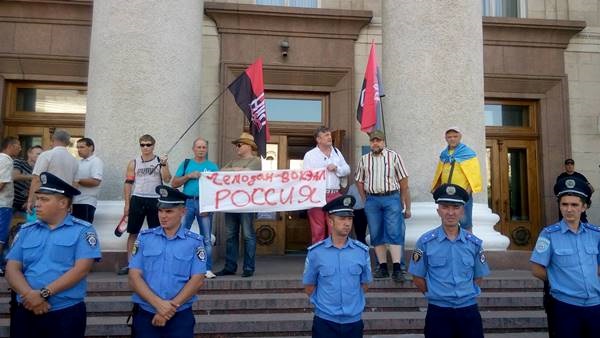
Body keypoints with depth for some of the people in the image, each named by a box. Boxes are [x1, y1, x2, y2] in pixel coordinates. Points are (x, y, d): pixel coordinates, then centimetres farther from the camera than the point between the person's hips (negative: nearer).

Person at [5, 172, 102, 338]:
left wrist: (44, 294, -17)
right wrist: (30, 295, -13)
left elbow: (81, 269, -12)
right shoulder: (26, 231, 9)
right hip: (26, 312, 4)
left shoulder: (82, 230, -4)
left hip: (67, 313, -3)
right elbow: (12, 269, 3)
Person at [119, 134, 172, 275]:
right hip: (137, 200, 1)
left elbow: (167, 179, -8)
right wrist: (127, 204, 1)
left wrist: (164, 164, -21)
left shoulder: (161, 161, 3)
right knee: (133, 233, 5)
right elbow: (128, 183, 5)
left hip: (155, 201, -1)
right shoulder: (134, 163, 6)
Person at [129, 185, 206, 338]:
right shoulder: (144, 237, 2)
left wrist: (172, 306, -15)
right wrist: (158, 304, -15)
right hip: (145, 314, 2)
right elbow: (134, 276, -3)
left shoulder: (195, 241, -2)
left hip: (180, 316, -1)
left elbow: (197, 280, -7)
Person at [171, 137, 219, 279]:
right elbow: (174, 183, 8)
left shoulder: (212, 166, 8)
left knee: (206, 238, 2)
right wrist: (189, 176, -7)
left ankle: (208, 269, 7)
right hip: (187, 202, 1)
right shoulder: (186, 163, 12)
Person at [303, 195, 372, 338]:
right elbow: (309, 287, 1)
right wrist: (325, 304, -1)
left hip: (354, 321, 2)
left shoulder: (362, 251, -3)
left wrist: (351, 303, 3)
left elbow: (365, 284, 8)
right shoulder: (315, 252, -8)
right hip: (324, 321, -2)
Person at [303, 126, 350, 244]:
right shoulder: (310, 155, 1)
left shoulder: (337, 152, 15)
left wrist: (336, 168, -4)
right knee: (317, 230, 2)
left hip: (335, 195, 4)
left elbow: (347, 169, 17)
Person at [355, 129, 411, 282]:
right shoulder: (364, 159, 10)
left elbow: (404, 183, 0)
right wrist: (366, 201, 8)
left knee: (394, 233, -8)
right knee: (376, 235, 6)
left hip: (391, 198, -3)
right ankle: (383, 267, 15)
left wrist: (407, 207, -2)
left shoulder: (394, 156, 1)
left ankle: (397, 268, -5)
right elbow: (359, 181, 18)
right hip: (372, 200, 3)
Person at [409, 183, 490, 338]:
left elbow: (478, 277, 10)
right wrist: (436, 295, 1)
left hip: (469, 310, 2)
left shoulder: (474, 243, 1)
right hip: (438, 311, -2)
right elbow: (418, 278, 0)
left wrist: (464, 295, 2)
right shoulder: (425, 242, -8)